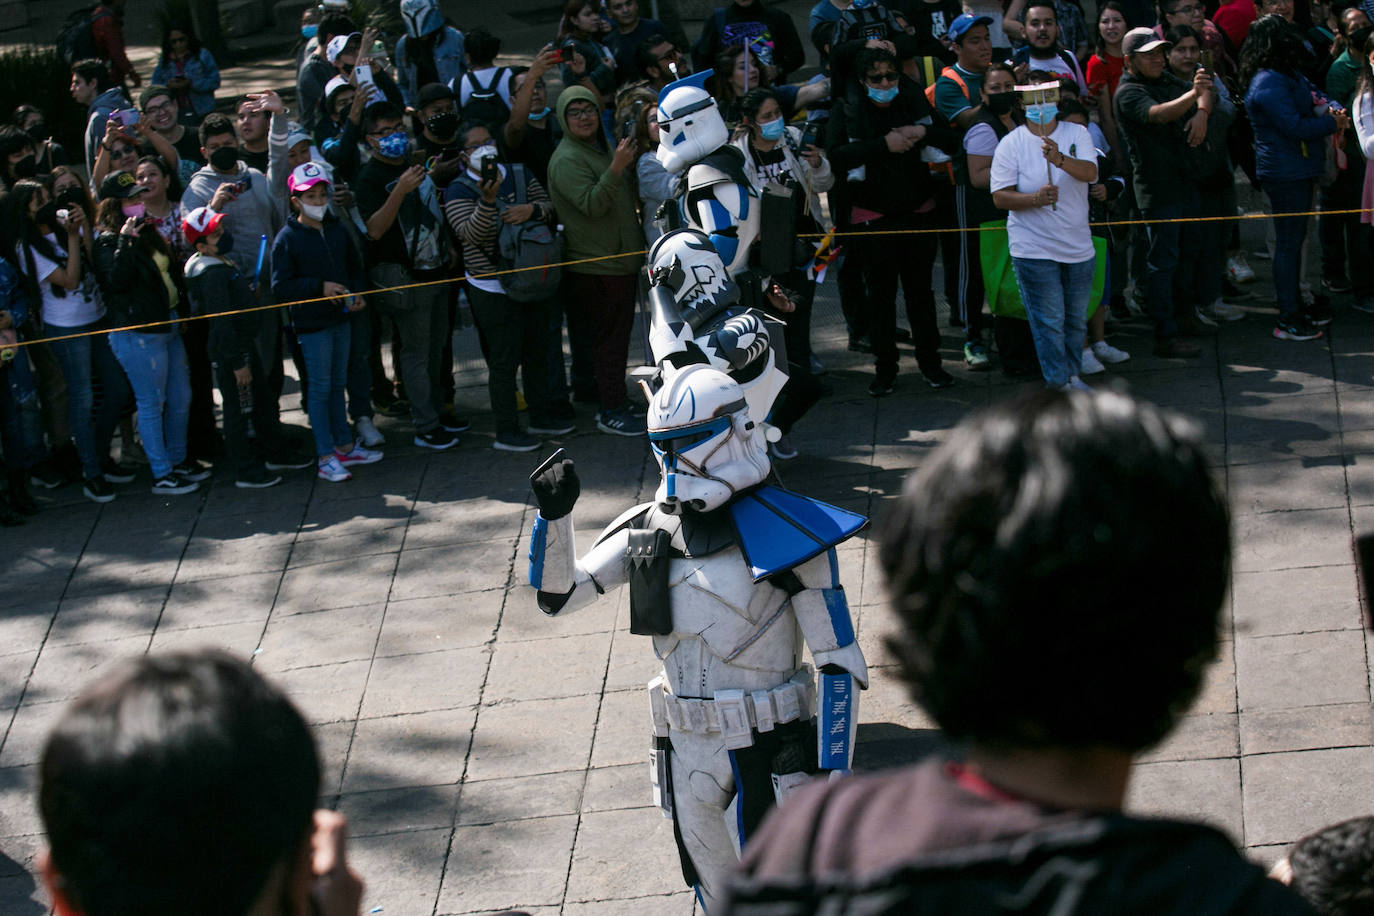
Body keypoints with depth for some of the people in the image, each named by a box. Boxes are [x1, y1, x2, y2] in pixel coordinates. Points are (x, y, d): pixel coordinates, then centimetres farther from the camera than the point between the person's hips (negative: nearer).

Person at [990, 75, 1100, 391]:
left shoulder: (1077, 134, 3)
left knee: (1076, 318, 15)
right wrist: (1035, 199, -26)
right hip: (1034, 249, -4)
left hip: (1079, 246, 4)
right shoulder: (1011, 144, -4)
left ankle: (1071, 374, 32)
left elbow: (1090, 173, -15)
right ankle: (1059, 383, 3)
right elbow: (1000, 196, -8)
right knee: (1049, 321, -4)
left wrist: (1060, 159, -35)